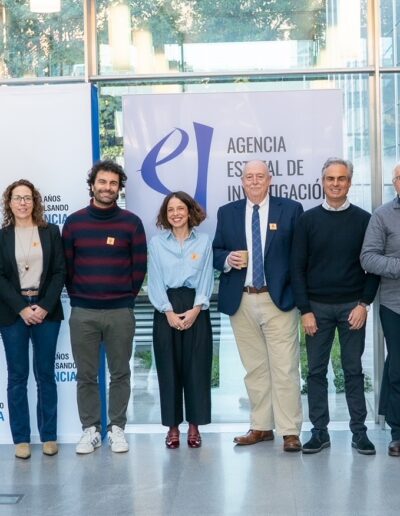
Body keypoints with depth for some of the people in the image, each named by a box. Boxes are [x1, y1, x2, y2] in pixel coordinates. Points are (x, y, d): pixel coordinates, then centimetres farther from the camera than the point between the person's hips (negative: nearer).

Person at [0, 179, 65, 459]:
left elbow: (59, 272, 1)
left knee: (46, 375, 5)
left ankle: (49, 435, 13)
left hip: (46, 310, 0)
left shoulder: (51, 232, 5)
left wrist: (44, 306, -10)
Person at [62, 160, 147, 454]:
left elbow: (139, 266, 4)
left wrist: (126, 296, 5)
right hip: (82, 312, 1)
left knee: (120, 374, 7)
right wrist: (78, 297, 8)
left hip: (121, 311, -1)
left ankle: (117, 428, 19)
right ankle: (90, 429, 18)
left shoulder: (131, 222, 1)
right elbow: (66, 266, 9)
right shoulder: (74, 222, 4)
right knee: (86, 375, 7)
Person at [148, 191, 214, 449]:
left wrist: (196, 309, -10)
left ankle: (195, 425, 13)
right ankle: (173, 425, 13)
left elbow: (206, 278, 1)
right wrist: (169, 311, -10)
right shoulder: (156, 243, 5)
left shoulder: (204, 241, 5)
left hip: (196, 309, 0)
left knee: (196, 367, 2)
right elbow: (155, 281, 1)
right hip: (166, 309, 0)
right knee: (169, 368, 3)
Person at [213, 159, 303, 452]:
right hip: (241, 301, 3)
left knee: (284, 368, -3)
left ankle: (290, 432, 4)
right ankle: (261, 427, 20)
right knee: (254, 368, 10)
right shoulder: (227, 213, 11)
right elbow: (216, 252, 13)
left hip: (279, 299, -3)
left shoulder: (291, 210, 3)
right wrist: (227, 259, -10)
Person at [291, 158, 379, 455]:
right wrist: (305, 310, -6)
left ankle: (359, 431, 14)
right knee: (316, 371, 5)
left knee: (353, 370, 6)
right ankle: (320, 431, 14)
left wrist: (364, 304, -7)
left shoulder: (364, 220, 2)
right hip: (317, 306, 1)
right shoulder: (308, 220, 2)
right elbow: (298, 268, 0)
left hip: (352, 306, 0)